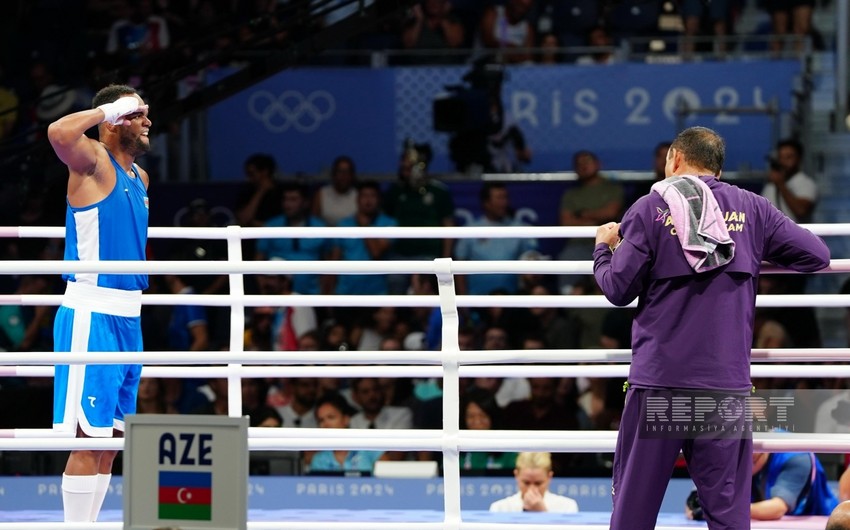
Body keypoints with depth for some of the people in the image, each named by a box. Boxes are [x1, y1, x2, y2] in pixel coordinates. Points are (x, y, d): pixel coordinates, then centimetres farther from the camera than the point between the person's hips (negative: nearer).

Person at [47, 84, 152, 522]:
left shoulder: (139, 177, 16)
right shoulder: (92, 162, -9)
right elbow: (59, 133, -32)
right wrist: (110, 109, -18)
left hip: (127, 318, 9)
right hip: (91, 316, -9)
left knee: (111, 437, 11)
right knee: (88, 437, -9)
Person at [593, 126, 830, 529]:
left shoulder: (650, 209, -1)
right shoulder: (751, 208, 5)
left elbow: (618, 290, -1)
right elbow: (817, 255, 7)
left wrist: (603, 248, 19)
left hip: (660, 379, -1)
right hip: (728, 382, 2)